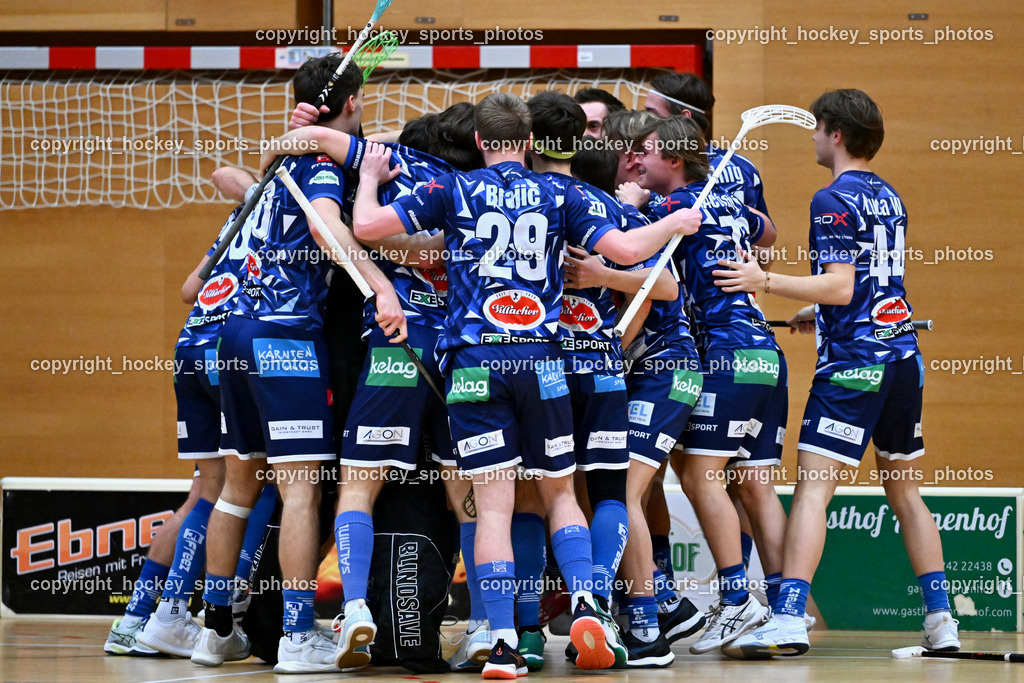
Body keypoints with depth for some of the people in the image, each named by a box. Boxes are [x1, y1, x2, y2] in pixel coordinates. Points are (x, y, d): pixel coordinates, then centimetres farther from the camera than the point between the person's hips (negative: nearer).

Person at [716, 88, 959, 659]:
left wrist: (766, 281, -18)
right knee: (904, 489, 16)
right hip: (902, 352, 8)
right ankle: (941, 622, 15)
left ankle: (789, 621, -22)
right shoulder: (888, 197, 16)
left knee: (813, 488, -12)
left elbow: (840, 287, -17)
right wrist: (819, 312, 36)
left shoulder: (834, 200, -9)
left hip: (854, 362, -8)